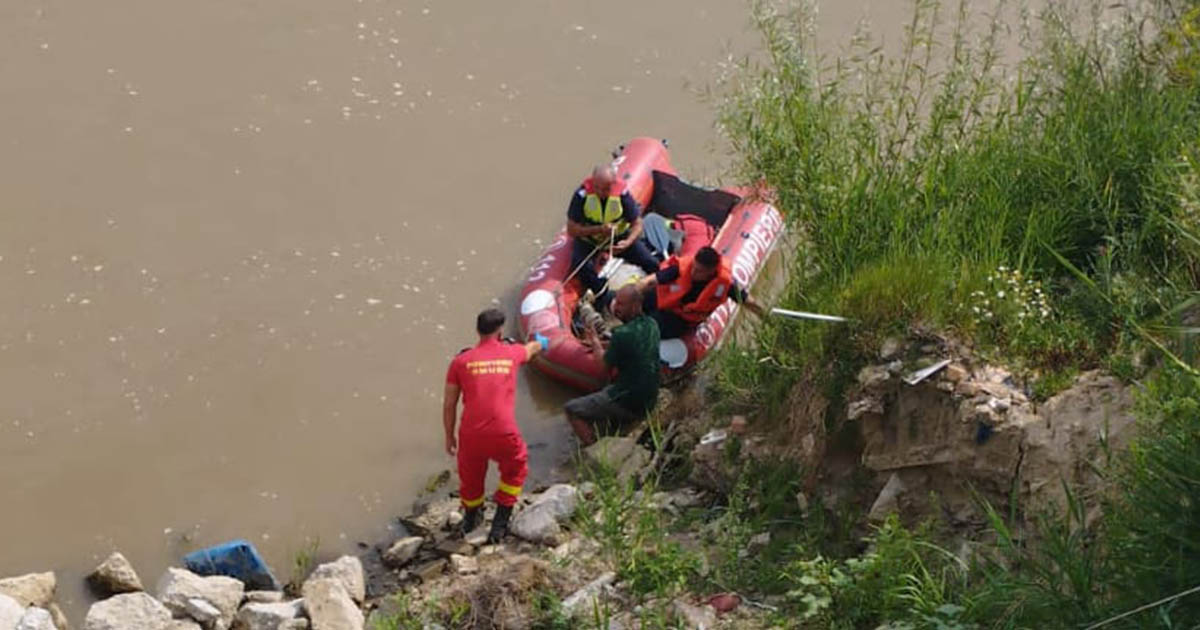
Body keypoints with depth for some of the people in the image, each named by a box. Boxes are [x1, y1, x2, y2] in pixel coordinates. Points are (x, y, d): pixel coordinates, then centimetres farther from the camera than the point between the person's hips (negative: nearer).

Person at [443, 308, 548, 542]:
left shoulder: (461, 361, 5)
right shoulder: (511, 353, 8)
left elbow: (449, 404, 6)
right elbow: (532, 348, 35)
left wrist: (449, 436, 20)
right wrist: (541, 342, 59)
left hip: (471, 435, 1)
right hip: (504, 435, 0)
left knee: (470, 476, 26)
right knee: (515, 470, 28)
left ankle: (471, 518, 50)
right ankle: (500, 524, 24)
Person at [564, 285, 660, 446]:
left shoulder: (624, 334, -22)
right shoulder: (651, 325, 2)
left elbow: (605, 364, -7)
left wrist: (595, 341, 10)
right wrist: (600, 344, 14)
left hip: (628, 403, -8)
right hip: (649, 401, 8)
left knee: (572, 410, 1)